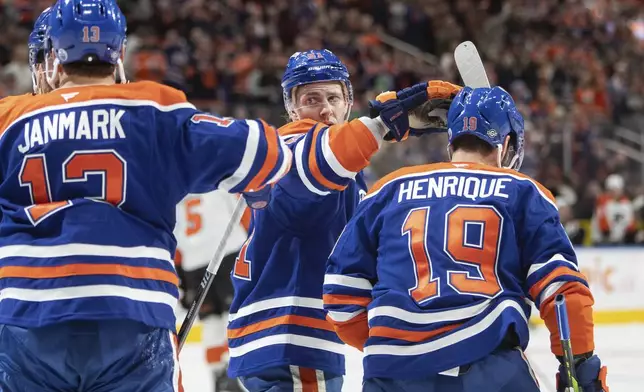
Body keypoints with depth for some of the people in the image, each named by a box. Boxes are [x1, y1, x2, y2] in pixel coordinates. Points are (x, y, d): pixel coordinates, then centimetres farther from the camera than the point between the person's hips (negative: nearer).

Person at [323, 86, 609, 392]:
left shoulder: (390, 190, 19)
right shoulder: (522, 192, 13)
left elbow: (342, 288, 18)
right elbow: (562, 285, 3)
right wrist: (582, 362, 7)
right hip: (487, 367, -2)